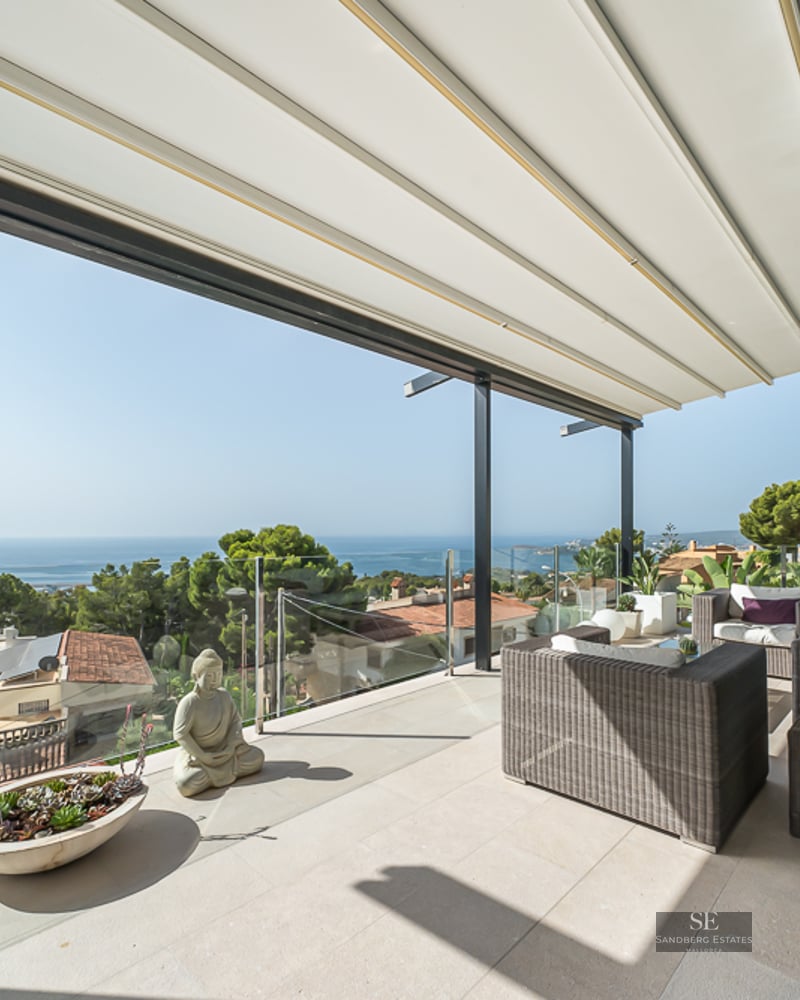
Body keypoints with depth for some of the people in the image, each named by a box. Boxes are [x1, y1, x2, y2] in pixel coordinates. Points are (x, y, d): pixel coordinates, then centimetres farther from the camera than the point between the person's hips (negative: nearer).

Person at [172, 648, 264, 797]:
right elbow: (180, 734, -21)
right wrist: (202, 756, -21)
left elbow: (235, 720, -1)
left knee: (257, 756, -6)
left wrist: (231, 746, -14)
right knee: (186, 784, -33)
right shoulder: (189, 702, -20)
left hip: (222, 750, 5)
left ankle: (212, 773, 5)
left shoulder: (224, 695, -5)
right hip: (196, 754, -5)